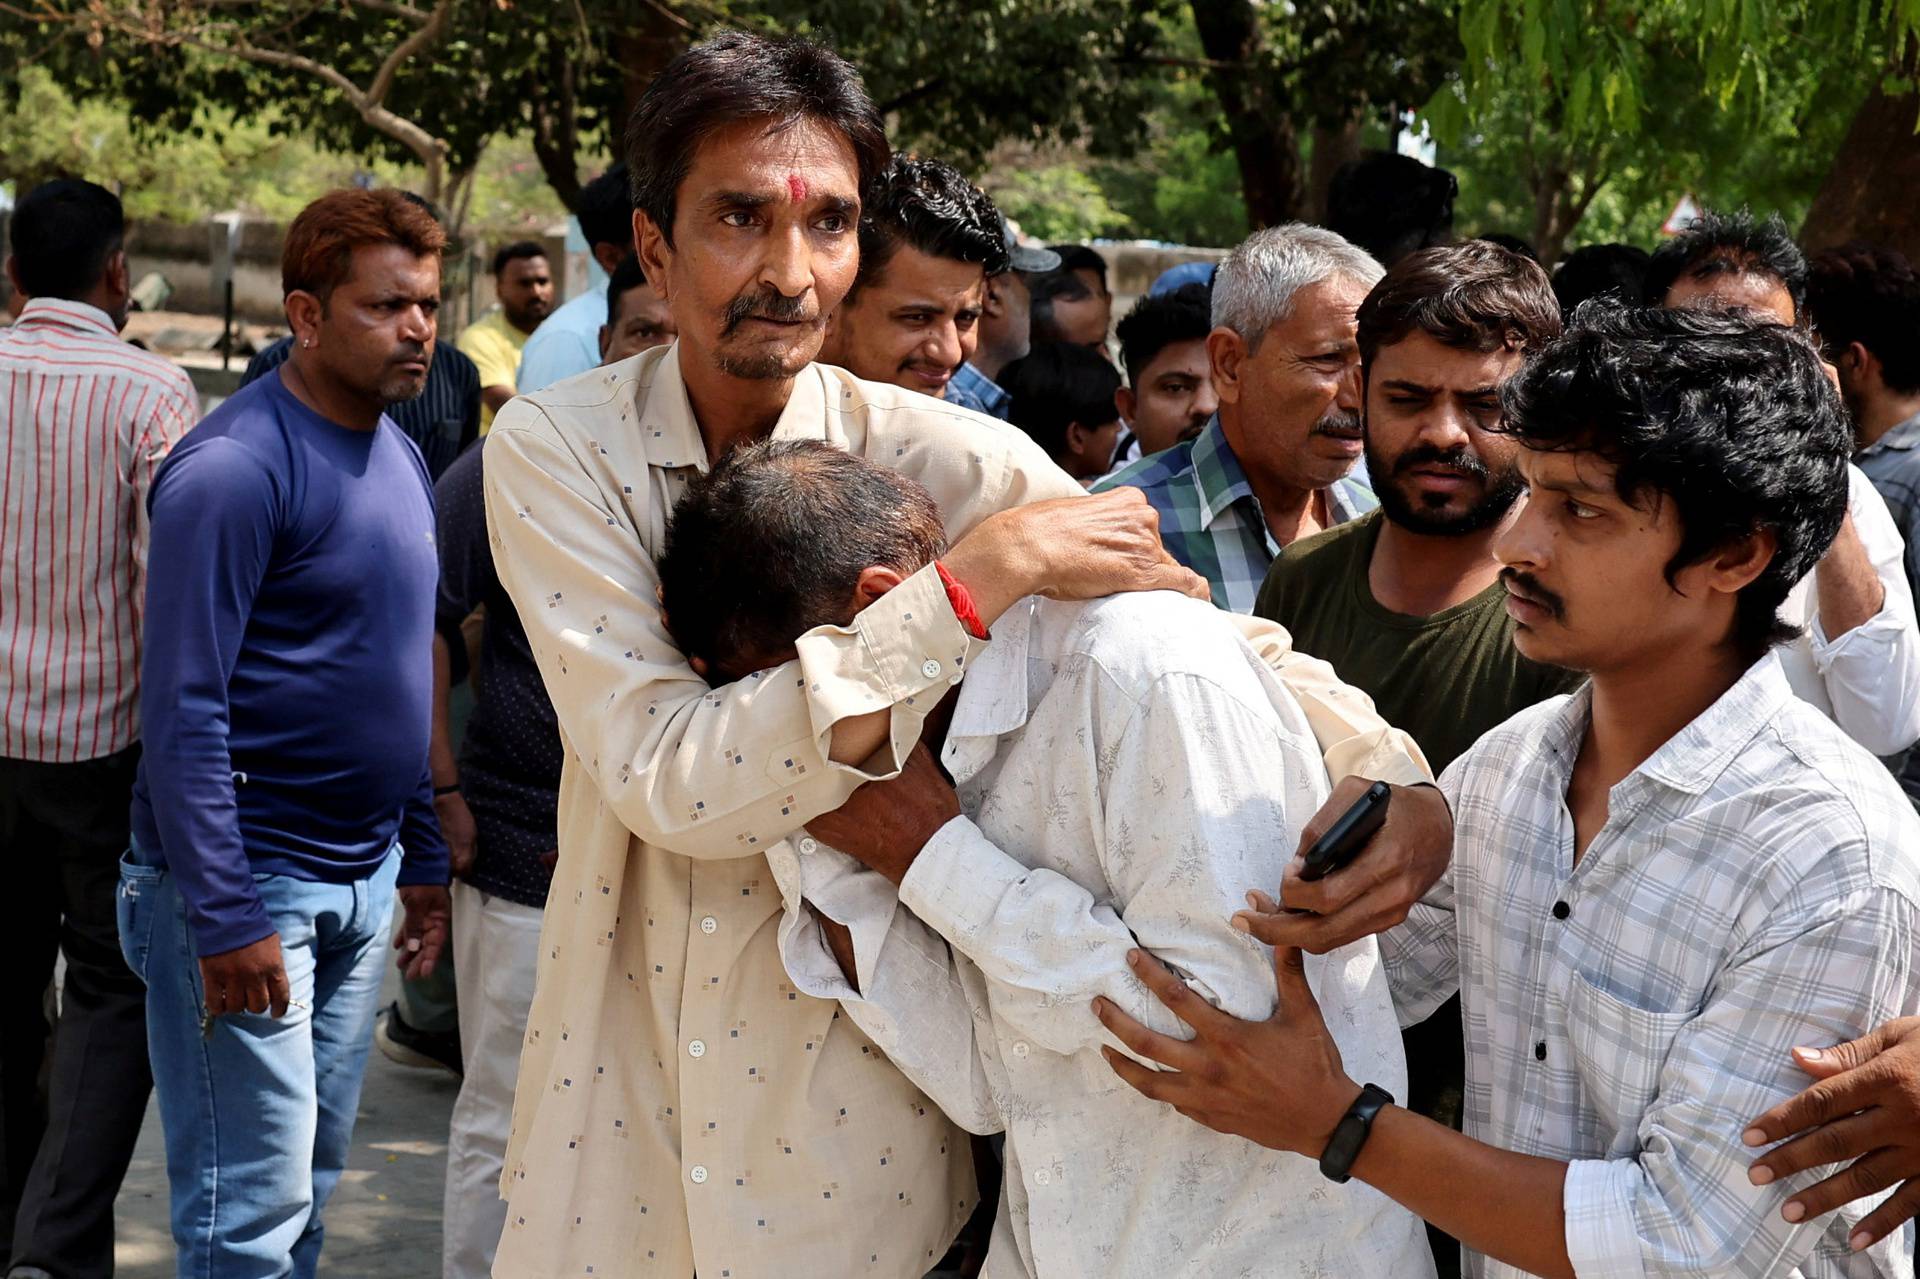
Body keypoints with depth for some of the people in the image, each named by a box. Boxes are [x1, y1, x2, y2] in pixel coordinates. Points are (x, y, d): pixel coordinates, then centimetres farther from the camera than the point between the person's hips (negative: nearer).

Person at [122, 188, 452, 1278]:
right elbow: (184, 709, -19)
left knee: (313, 1184, 16)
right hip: (248, 887, -8)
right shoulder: (234, 468, -16)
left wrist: (424, 858, 15)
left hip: (365, 882, 8)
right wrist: (226, 919, -21)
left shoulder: (403, 457, 10)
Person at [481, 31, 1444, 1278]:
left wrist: (1393, 786, -25)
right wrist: (985, 572, -28)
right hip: (620, 1099, 0)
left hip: (852, 1123, 0)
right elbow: (668, 779, -24)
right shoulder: (554, 450, -12)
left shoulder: (949, 461, -11)